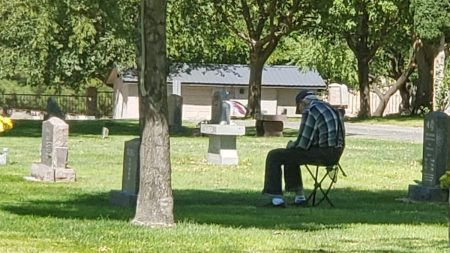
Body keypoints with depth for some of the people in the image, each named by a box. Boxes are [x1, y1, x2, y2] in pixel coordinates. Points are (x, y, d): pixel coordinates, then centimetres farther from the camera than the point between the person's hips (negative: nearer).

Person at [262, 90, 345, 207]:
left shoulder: (310, 112, -10)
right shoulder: (330, 109, 19)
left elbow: (303, 144, -14)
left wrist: (291, 145, 8)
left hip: (321, 153, -9)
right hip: (335, 154, 9)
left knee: (274, 156, 0)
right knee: (290, 157, 31)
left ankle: (276, 197, -2)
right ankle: (299, 196, 33)